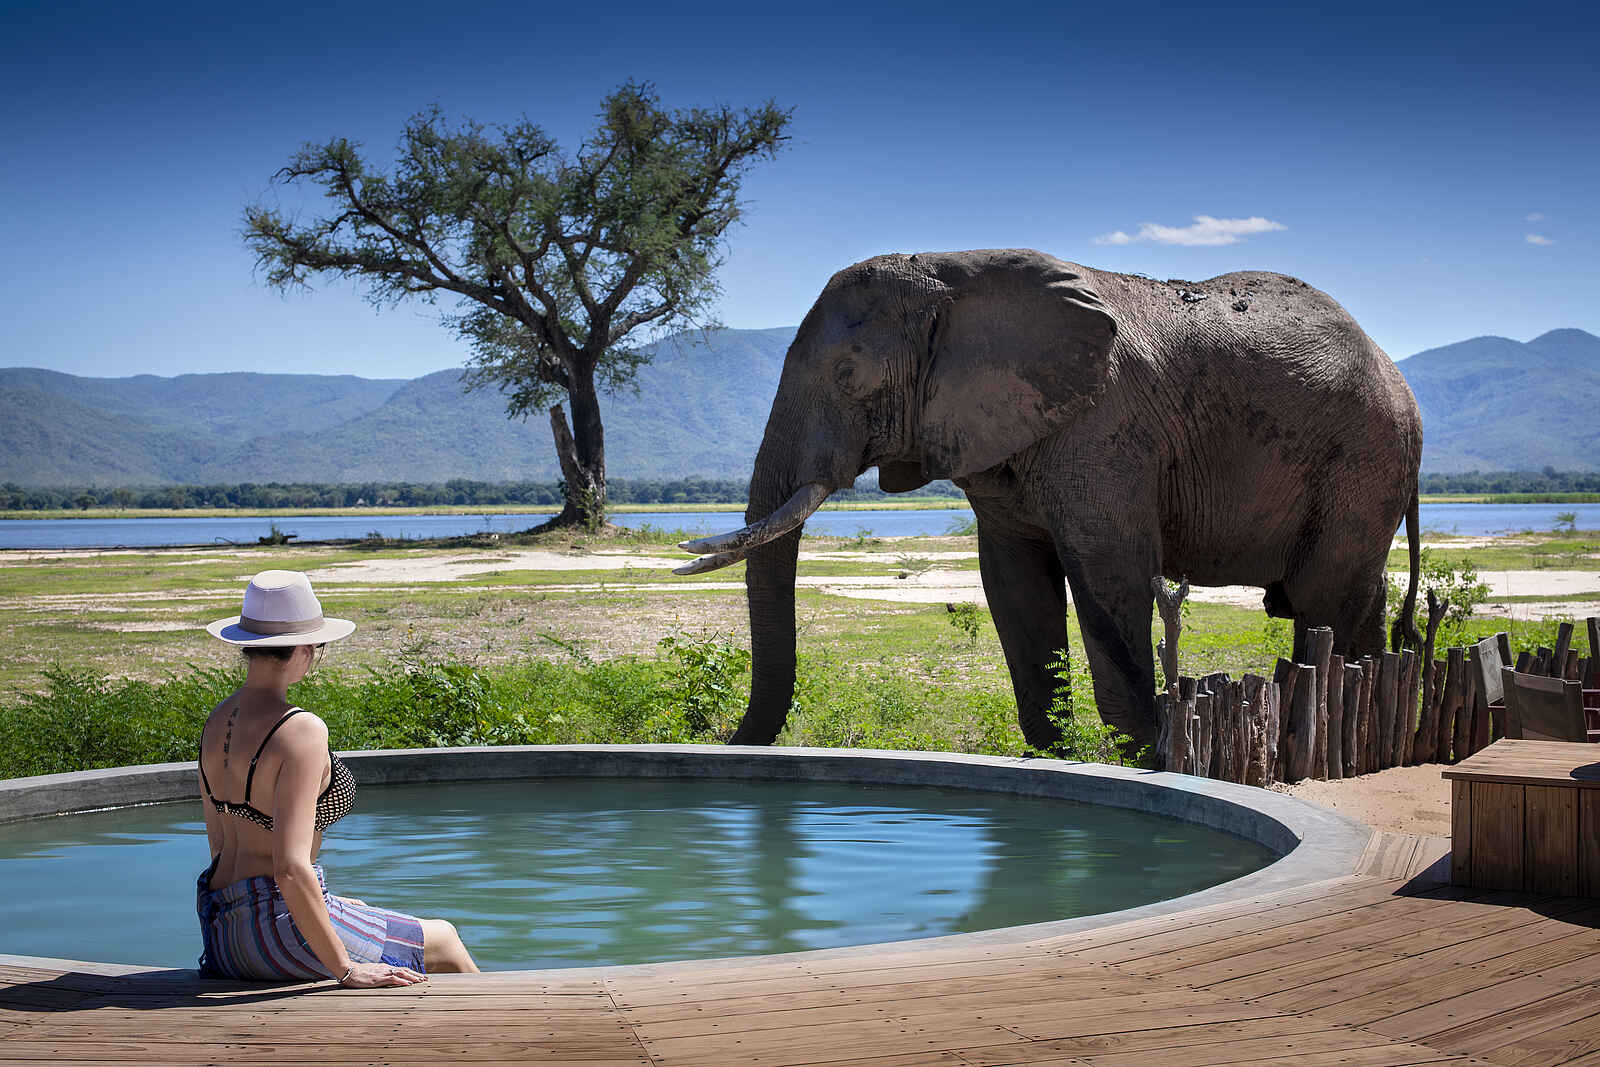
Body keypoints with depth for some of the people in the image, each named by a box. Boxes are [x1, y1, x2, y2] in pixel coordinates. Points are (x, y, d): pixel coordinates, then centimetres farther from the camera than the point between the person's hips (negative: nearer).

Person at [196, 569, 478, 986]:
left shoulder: (217, 721, 5)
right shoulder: (302, 731, -22)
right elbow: (290, 866, -27)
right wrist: (344, 969, -20)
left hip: (221, 931, 9)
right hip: (279, 932, -9)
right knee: (444, 940, 14)